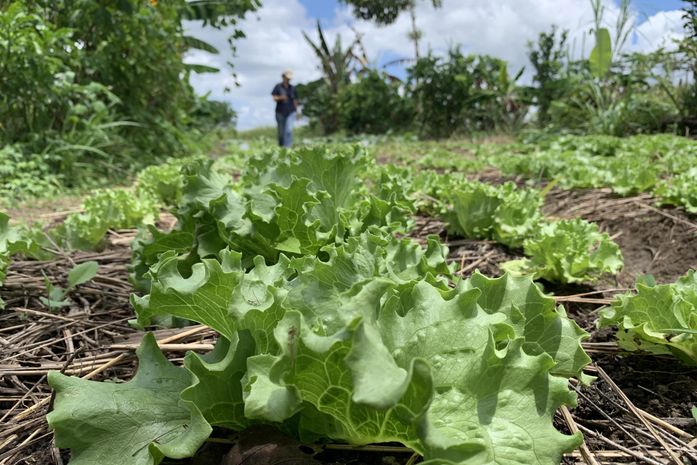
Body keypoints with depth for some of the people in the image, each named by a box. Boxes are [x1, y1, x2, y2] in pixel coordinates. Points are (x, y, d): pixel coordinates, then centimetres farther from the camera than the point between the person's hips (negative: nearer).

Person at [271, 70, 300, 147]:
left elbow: (295, 100, 13)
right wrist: (280, 97, -24)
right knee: (281, 131, 6)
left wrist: (297, 111, 12)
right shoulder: (278, 86, 2)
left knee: (289, 130, -16)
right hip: (280, 112, 0)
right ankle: (281, 147, 22)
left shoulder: (292, 88, 8)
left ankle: (287, 147, -15)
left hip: (290, 112, 1)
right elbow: (274, 98, -4)